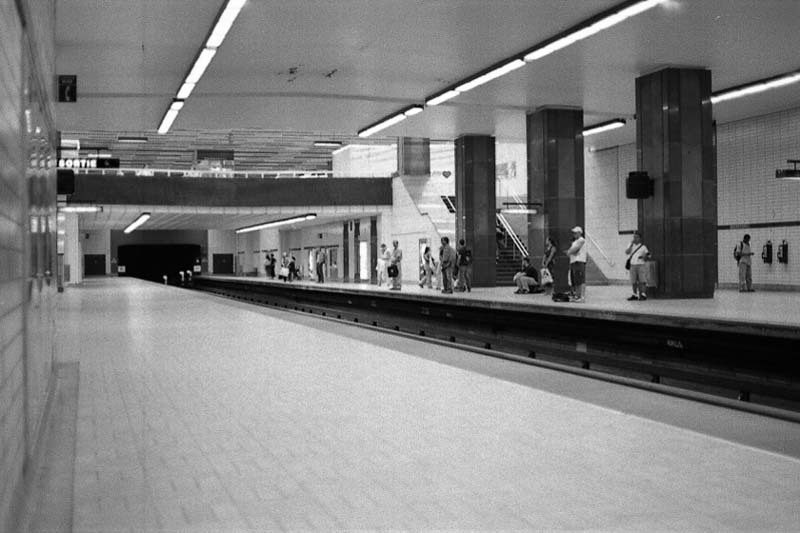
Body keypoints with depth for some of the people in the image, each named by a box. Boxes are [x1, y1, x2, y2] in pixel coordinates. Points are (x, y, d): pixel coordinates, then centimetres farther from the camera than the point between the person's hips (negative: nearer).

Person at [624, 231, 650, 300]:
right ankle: (635, 295, 11)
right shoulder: (631, 245, 11)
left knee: (642, 281, -9)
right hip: (633, 265, 3)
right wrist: (631, 244, -11)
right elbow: (627, 252, -5)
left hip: (641, 265, -3)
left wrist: (644, 257, -16)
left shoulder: (643, 246, 4)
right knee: (633, 282, 3)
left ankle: (643, 295, -10)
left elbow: (646, 258, 5)